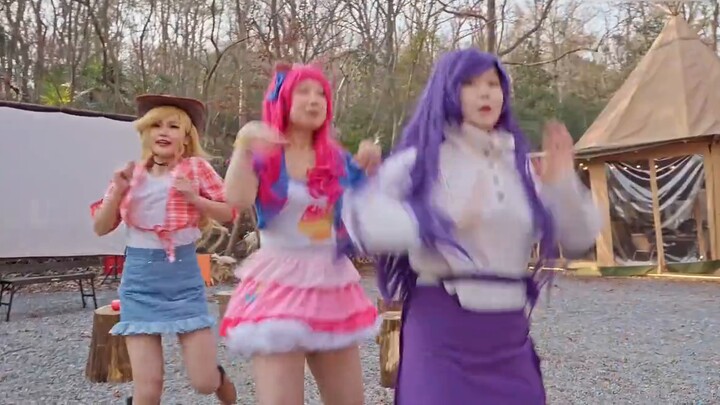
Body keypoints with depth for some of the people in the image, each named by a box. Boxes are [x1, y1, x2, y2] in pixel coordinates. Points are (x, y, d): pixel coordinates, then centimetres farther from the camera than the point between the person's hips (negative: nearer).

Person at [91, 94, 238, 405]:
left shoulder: (197, 168, -1)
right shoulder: (132, 174, 6)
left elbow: (228, 213, 0)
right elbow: (101, 228, 7)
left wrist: (195, 198, -15)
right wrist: (118, 191, -8)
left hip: (184, 275, -1)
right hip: (140, 278, 2)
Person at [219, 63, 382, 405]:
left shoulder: (337, 158, 9)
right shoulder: (262, 154, -3)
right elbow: (237, 199, -22)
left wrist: (372, 167, -2)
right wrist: (243, 146, -29)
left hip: (333, 284, 5)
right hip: (279, 284, -4)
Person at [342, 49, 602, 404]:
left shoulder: (517, 163, 9)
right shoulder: (423, 159, -4)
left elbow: (578, 238, 9)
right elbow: (361, 216, -19)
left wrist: (563, 184, -7)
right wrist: (442, 221, -27)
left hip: (508, 330, 5)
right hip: (441, 326, -5)